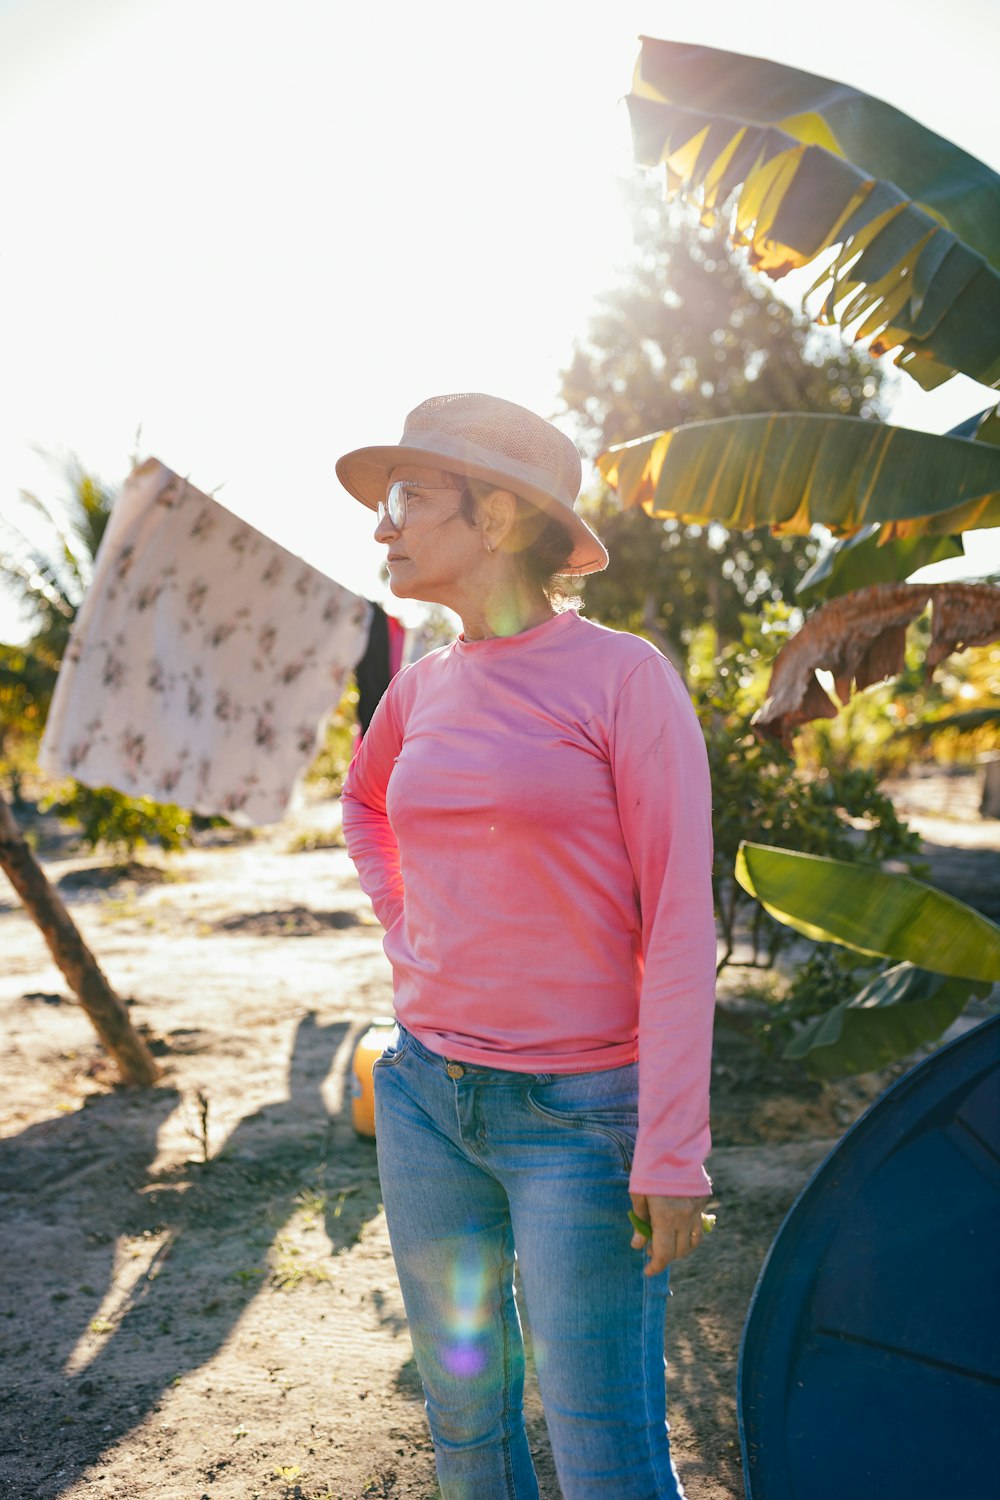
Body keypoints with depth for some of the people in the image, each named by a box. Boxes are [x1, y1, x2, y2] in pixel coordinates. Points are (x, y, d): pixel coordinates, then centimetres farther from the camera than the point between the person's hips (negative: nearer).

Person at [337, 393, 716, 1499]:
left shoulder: (625, 676, -12)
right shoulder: (423, 686, 5)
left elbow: (679, 922, -14)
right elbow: (364, 800, 28)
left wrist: (672, 1154, -15)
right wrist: (400, 931, 12)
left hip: (580, 1116, -5)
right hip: (426, 1097, 6)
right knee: (463, 1409, 19)